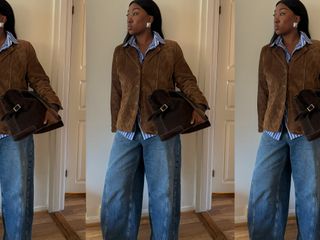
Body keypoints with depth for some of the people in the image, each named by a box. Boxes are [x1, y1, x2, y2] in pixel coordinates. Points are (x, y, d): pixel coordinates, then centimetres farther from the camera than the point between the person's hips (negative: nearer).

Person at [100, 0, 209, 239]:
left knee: (164, 195, 3)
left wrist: (197, 105, -17)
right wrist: (116, 127, 11)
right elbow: (116, 92, 14)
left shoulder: (171, 49, 4)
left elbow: (186, 80, 2)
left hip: (162, 132, -2)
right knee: (115, 193, 0)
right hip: (127, 132, 3)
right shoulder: (120, 52, 13)